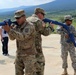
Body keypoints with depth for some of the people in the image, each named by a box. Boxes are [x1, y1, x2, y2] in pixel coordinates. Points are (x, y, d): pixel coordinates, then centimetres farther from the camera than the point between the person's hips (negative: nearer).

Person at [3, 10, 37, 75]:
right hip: (19, 54, 7)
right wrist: (10, 28, -18)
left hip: (29, 55, -7)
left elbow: (22, 37, -31)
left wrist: (9, 30, -36)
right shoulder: (17, 26, 6)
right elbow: (12, 38, 1)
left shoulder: (30, 26, -18)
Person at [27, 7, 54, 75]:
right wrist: (51, 27, 13)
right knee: (40, 64, 3)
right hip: (35, 46, -8)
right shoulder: (38, 21, -12)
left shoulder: (27, 20, 13)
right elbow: (46, 32, -6)